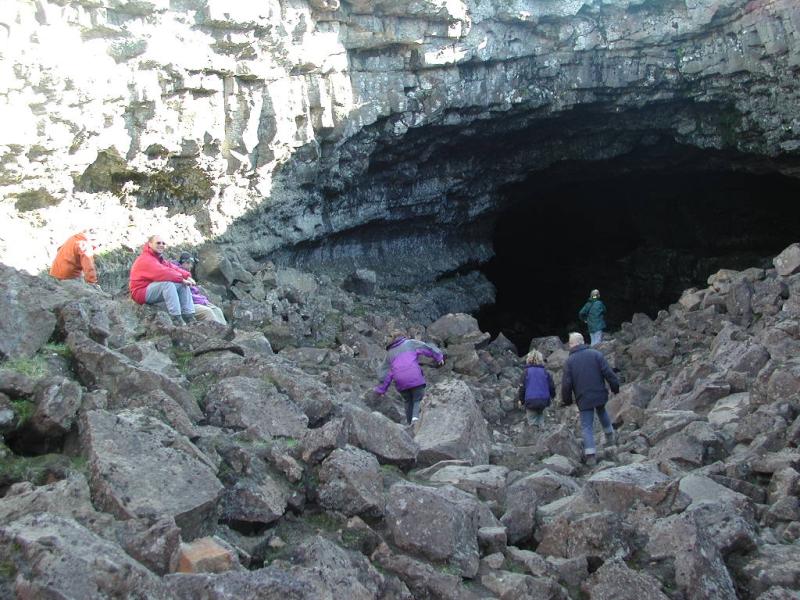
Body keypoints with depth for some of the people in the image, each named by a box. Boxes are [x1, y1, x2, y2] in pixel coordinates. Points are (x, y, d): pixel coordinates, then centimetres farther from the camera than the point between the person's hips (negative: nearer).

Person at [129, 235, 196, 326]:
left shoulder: (159, 258, 17)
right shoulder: (145, 259, -17)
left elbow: (173, 268, 8)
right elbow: (162, 273, -30)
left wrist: (187, 276, -9)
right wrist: (181, 279, -24)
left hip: (156, 290, 10)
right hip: (141, 292, -10)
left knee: (183, 285, -1)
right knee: (168, 283, -34)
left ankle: (189, 317, -9)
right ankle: (176, 320, -39)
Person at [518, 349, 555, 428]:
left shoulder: (526, 372, -3)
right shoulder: (545, 372, 4)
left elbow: (522, 387, -3)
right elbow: (552, 386, 7)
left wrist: (521, 400, 10)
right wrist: (552, 396, 26)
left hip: (530, 401, -3)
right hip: (543, 401, 3)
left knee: (533, 423, 0)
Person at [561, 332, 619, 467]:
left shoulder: (569, 361, -5)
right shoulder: (595, 354, -3)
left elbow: (566, 383, -5)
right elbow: (608, 373, -6)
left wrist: (566, 400, 8)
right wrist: (615, 387, 7)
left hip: (583, 399, -2)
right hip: (600, 395, 2)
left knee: (587, 426, 3)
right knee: (601, 412, 33)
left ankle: (590, 456, -2)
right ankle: (610, 435, 36)